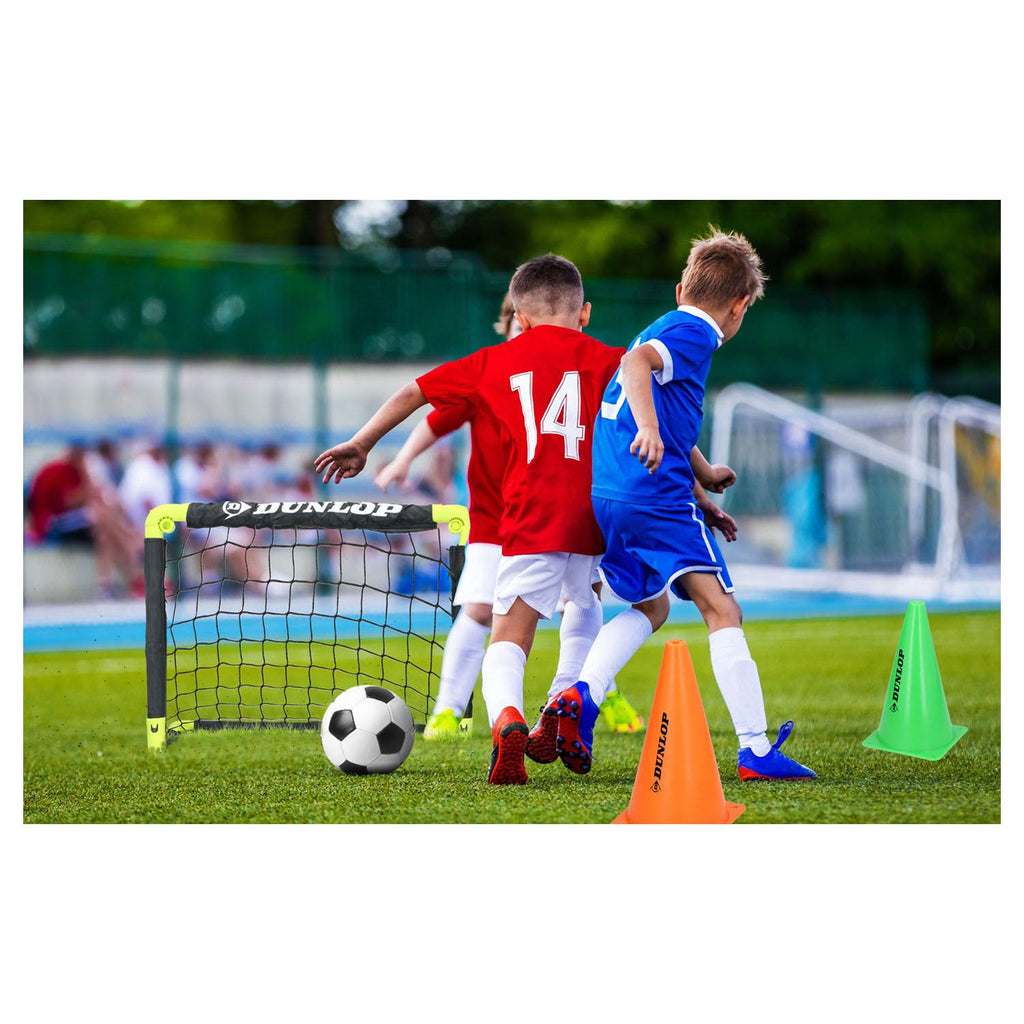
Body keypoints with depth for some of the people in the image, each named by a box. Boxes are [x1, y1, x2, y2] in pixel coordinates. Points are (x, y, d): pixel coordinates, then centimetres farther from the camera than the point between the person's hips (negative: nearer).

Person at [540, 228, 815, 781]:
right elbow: (636, 361, -25)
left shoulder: (662, 329, 26)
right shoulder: (695, 333, -3)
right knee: (722, 610, -8)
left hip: (603, 500, 9)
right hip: (658, 496, -9)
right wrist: (648, 426, -37)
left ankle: (581, 696, 5)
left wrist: (702, 482, 44)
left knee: (651, 605, 26)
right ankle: (754, 749, -16)